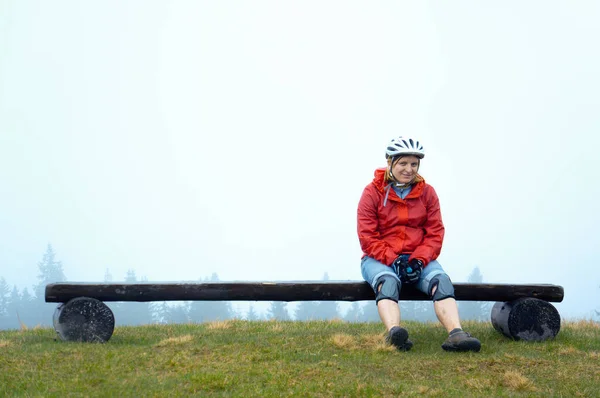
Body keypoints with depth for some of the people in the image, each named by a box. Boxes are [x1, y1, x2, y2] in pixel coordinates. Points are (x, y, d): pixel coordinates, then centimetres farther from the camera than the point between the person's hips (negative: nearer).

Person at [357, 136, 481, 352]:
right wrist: (393, 259, -20)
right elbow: (367, 237, -6)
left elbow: (435, 232, 4)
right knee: (388, 281, -36)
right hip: (379, 259, -3)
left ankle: (456, 334, -48)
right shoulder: (372, 192, 1)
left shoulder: (427, 192, 9)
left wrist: (419, 260, -15)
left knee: (441, 280, -27)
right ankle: (394, 333, -61)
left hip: (419, 259, 3)